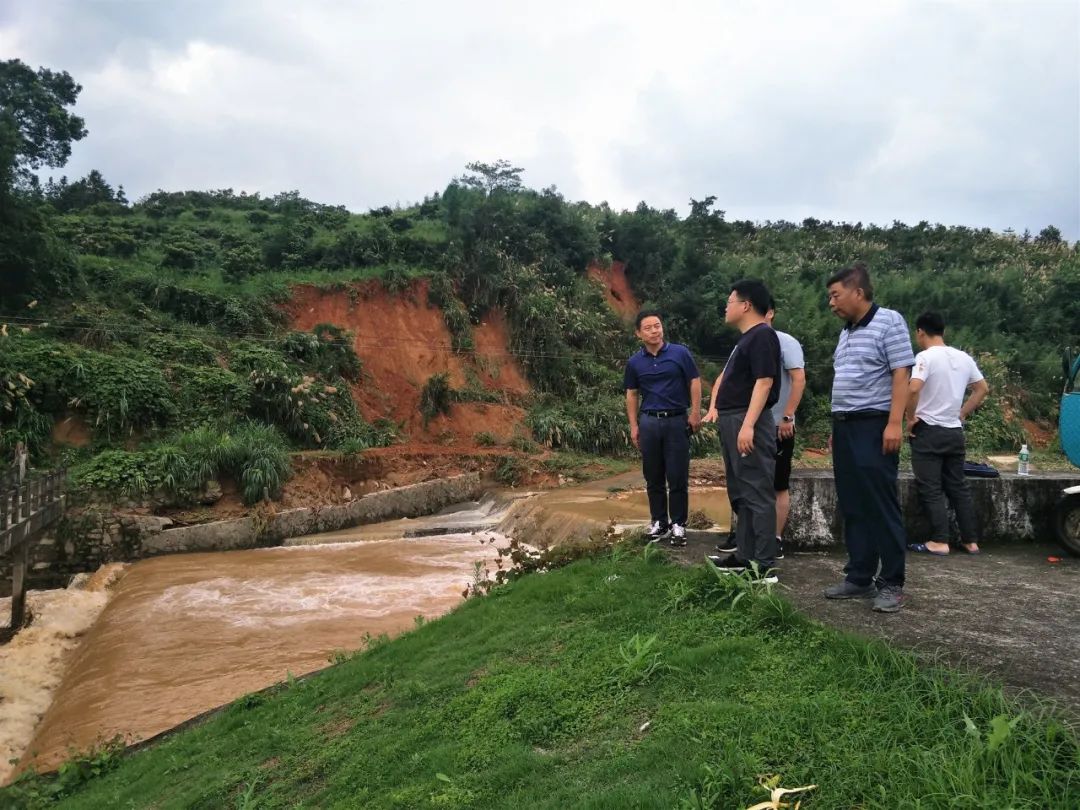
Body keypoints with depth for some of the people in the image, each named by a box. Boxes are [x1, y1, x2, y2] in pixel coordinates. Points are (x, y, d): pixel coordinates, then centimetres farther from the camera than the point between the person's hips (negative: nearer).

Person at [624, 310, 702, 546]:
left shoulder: (680, 353, -3)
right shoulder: (634, 362, 5)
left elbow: (694, 383, 0)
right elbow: (632, 395, 11)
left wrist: (695, 413, -9)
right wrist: (634, 426, 6)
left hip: (677, 421, -2)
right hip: (649, 422, 3)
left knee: (678, 477, 1)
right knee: (653, 478, 8)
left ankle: (678, 524, 11)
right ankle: (659, 521, 19)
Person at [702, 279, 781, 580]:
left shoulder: (762, 336, -12)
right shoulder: (745, 338, 18)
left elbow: (764, 382, -21)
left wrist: (748, 424, -28)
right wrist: (714, 406, 15)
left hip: (749, 423, -11)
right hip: (732, 421, 11)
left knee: (758, 494, -8)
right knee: (740, 494, 15)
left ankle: (765, 565, -5)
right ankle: (744, 555, 24)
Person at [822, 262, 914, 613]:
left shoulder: (888, 321, -6)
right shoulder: (847, 331, 17)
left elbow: (901, 375, -13)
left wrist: (895, 423, -21)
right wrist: (837, 427, 17)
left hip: (873, 426, -8)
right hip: (845, 426, 8)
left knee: (881, 507, -4)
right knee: (852, 507, 10)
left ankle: (892, 583, 4)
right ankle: (860, 577, 18)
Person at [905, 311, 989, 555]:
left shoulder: (926, 357, -14)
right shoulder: (964, 357, 8)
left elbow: (913, 389, -27)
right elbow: (982, 389, 17)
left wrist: (911, 417, -13)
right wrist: (962, 414, 18)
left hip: (928, 431, -7)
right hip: (954, 432, 7)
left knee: (930, 489, -1)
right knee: (958, 487, 14)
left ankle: (939, 541, -2)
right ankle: (971, 541, 17)